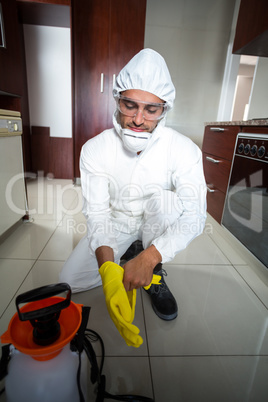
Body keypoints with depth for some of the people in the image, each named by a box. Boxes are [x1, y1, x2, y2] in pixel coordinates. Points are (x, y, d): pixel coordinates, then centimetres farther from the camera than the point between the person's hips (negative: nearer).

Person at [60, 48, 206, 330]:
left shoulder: (184, 149, -23)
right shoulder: (94, 149, -19)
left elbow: (194, 217, -28)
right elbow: (98, 213, -19)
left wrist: (148, 259, -42)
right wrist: (107, 266, -36)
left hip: (158, 223, 0)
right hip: (116, 222, 1)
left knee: (164, 196, -34)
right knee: (70, 280, -11)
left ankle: (154, 273, -10)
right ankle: (128, 253, 12)